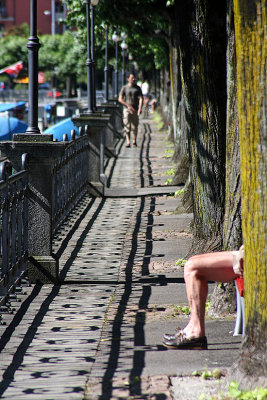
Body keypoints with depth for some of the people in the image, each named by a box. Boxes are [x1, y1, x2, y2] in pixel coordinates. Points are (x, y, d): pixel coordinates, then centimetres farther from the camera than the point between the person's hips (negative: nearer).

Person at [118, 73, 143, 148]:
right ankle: (128, 142, -12)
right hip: (126, 109, -1)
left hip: (135, 110, 1)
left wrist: (140, 108, -19)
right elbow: (120, 99, -1)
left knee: (135, 126, 1)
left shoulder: (137, 88, 5)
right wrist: (128, 106, -12)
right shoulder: (124, 88, 4)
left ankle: (134, 141, 18)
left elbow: (141, 99, -4)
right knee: (127, 126, -9)